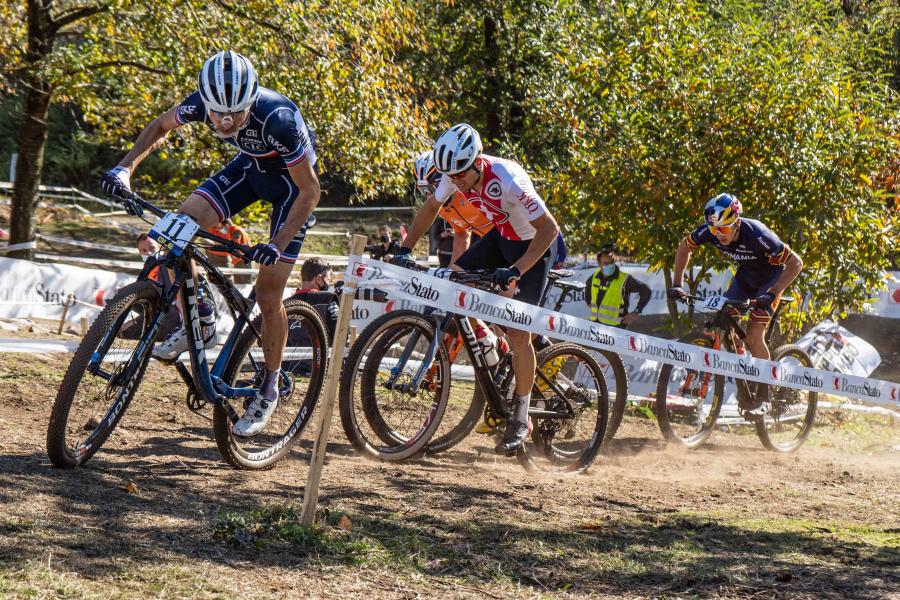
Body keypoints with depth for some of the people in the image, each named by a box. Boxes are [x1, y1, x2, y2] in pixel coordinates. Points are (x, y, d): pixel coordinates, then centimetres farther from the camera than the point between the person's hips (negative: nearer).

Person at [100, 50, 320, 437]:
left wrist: (277, 245, -36)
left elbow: (310, 191, -28)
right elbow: (160, 126, -2)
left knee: (267, 296, -7)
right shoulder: (204, 102, -25)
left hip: (291, 179, -5)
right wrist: (125, 167, -17)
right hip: (250, 165, 5)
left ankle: (269, 391, 12)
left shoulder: (278, 119, -39)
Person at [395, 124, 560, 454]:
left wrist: (516, 271, -40)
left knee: (518, 333, -12)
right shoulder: (456, 174, -16)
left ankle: (520, 417, 1)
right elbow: (430, 209, 2)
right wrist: (404, 250, -6)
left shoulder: (507, 181, -35)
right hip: (502, 235, 7)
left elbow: (549, 228, -32)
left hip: (535, 244, -7)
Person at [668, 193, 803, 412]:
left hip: (770, 277, -6)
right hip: (745, 274, 6)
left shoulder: (756, 235, -37)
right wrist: (677, 284, -8)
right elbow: (685, 247, -2)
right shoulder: (710, 231, -23)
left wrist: (771, 294, -38)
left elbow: (796, 263, -32)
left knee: (754, 335, -18)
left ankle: (763, 396, -5)